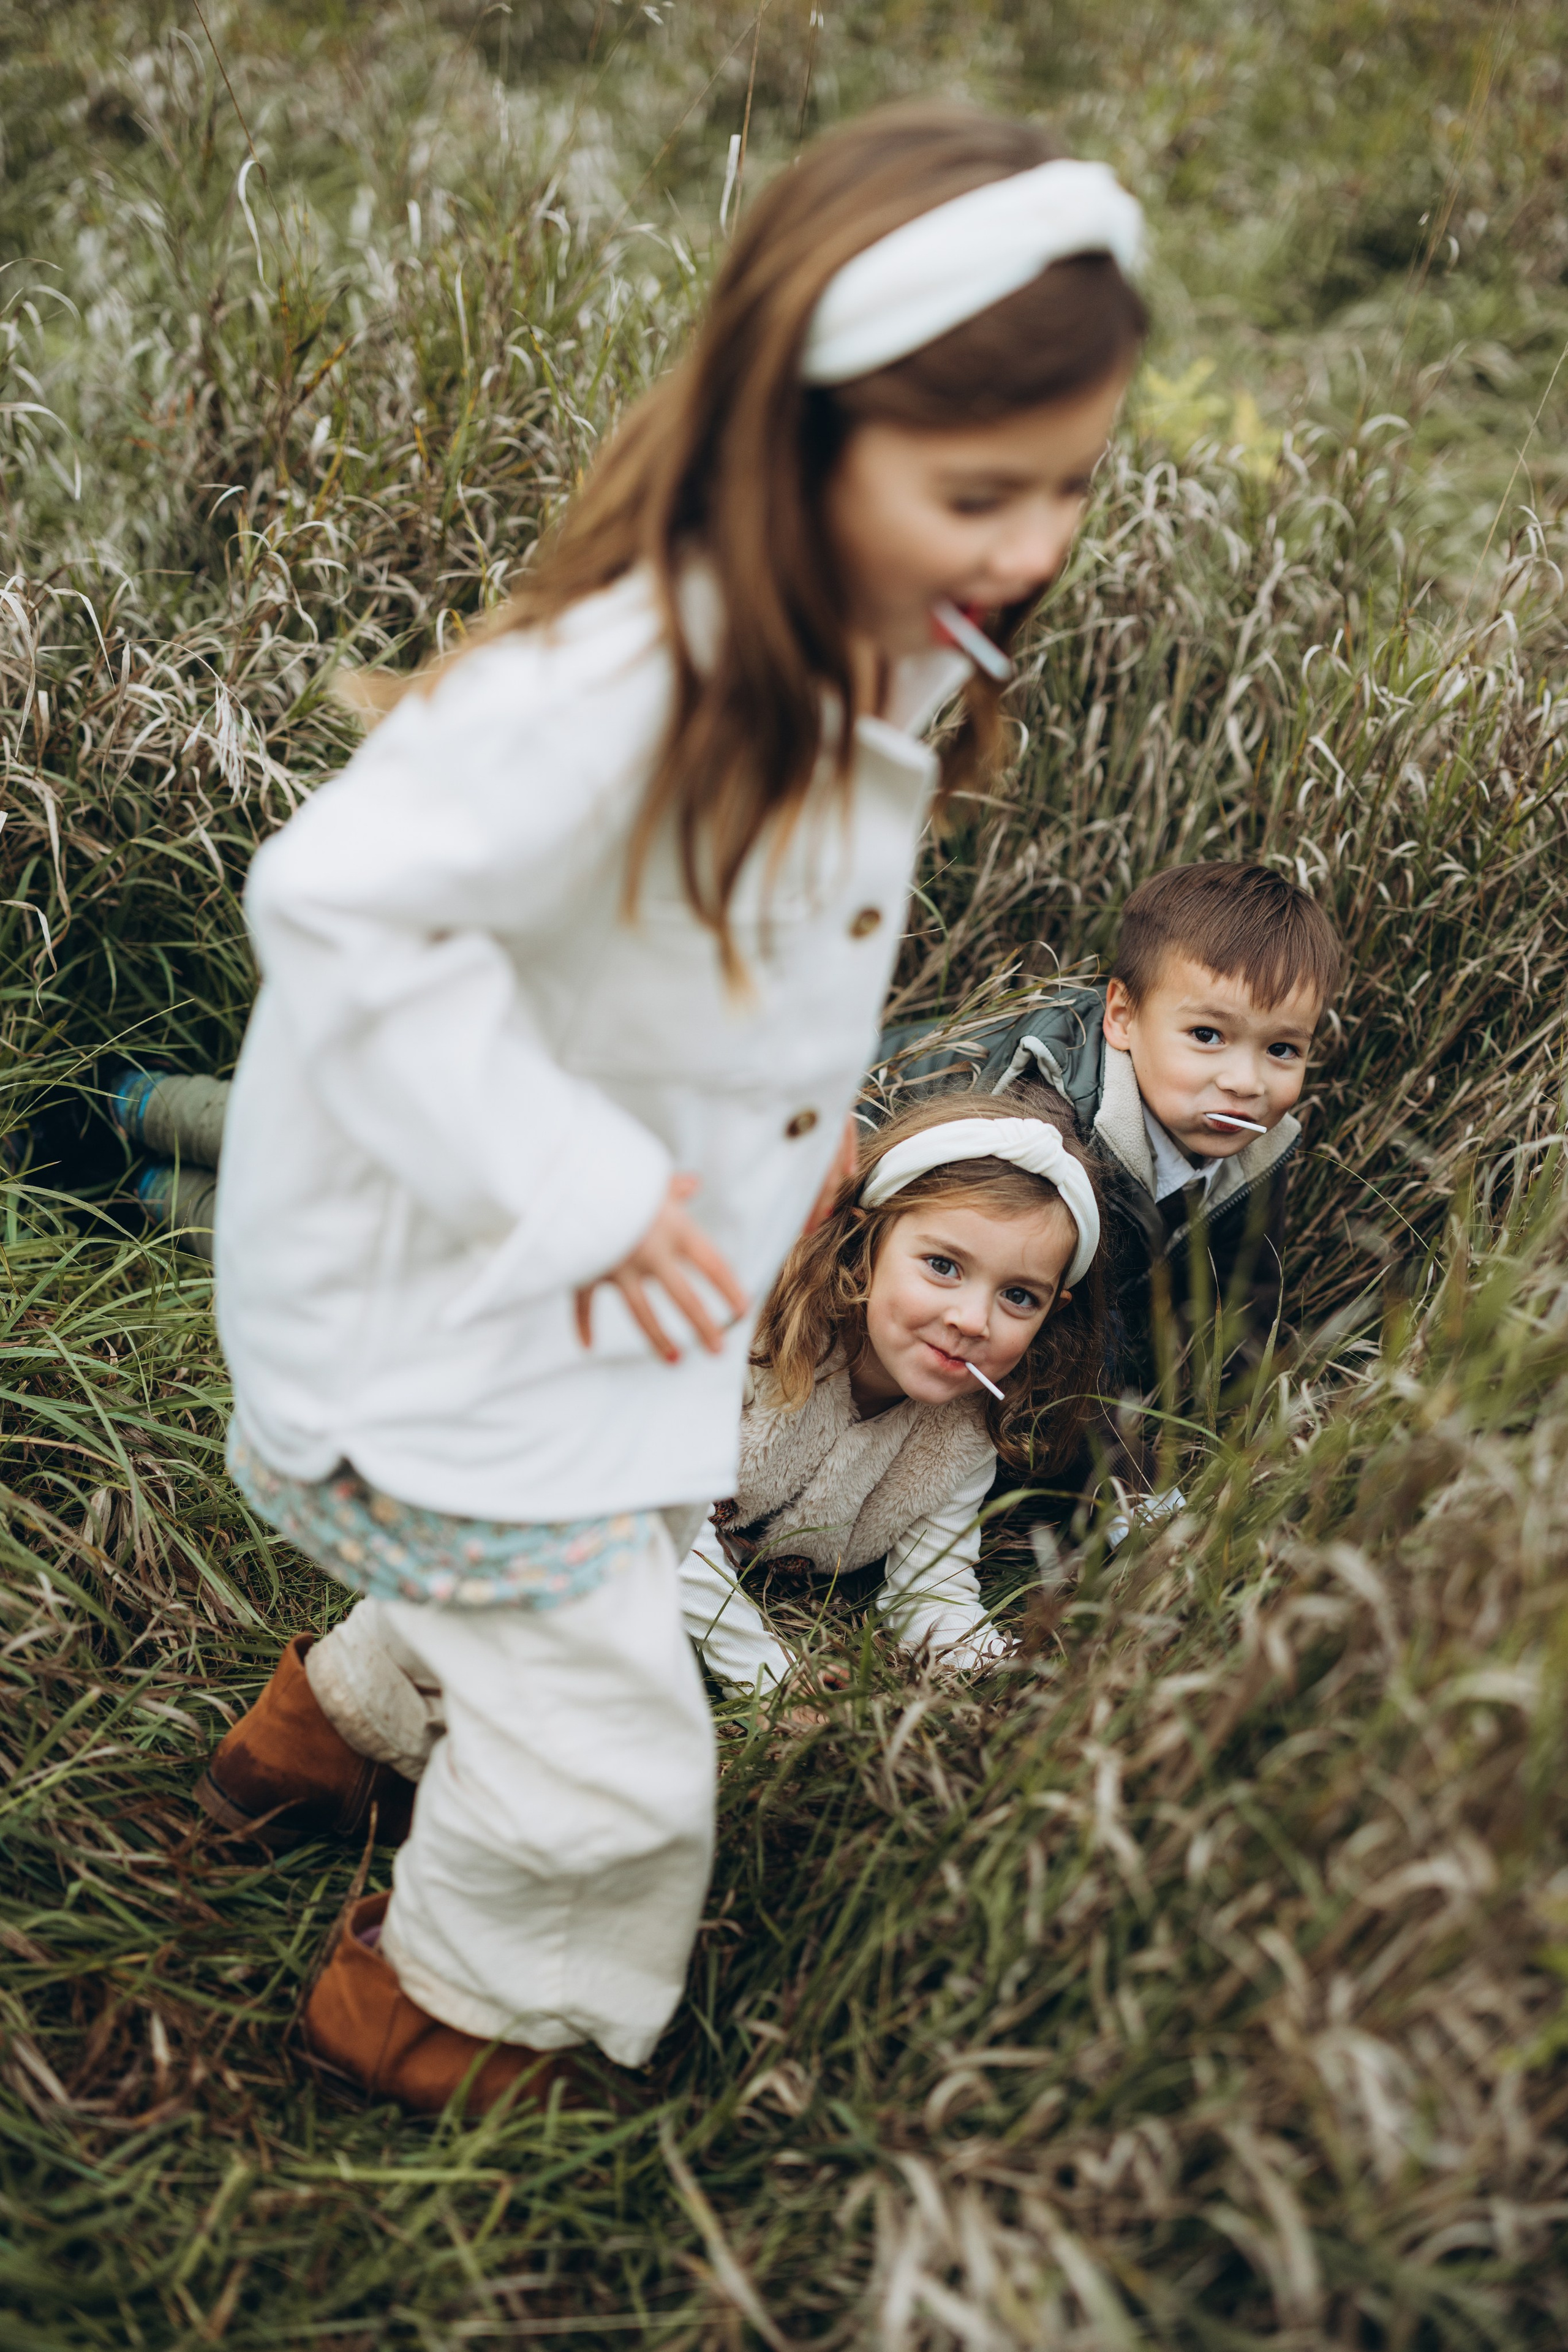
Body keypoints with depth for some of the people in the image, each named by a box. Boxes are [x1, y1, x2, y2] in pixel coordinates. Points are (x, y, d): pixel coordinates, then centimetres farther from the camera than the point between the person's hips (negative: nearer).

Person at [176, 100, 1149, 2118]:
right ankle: (446, 2009, 37)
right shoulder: (628, 681, -36)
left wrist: (800, 1103, 4)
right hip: (449, 1295, -8)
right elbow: (338, 901, -35)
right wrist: (569, 1180, -31)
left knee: (561, 1562, 31)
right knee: (603, 1740, 5)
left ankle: (337, 1722, 62)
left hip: (623, 1269, 9)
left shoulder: (883, 648, -6)